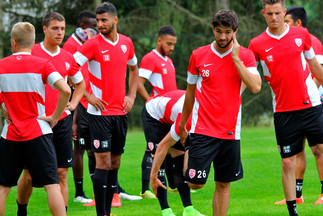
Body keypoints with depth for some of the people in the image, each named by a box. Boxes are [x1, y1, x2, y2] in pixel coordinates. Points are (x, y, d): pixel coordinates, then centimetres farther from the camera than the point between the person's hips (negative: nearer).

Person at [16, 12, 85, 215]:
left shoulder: (68, 58, 8)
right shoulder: (30, 54, -4)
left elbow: (80, 84, 24)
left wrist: (73, 103, 8)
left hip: (61, 120, 3)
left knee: (61, 174, 0)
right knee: (29, 174, 1)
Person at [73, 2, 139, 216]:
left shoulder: (127, 43, 7)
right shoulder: (93, 44, -8)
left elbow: (134, 69, 24)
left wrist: (131, 96, 12)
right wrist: (88, 95, -12)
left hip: (121, 111, 5)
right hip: (100, 111, -5)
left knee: (115, 162, 8)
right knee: (103, 161, -9)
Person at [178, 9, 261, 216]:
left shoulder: (245, 56, 1)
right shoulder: (198, 55, 2)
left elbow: (255, 87, -14)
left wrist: (236, 59, -15)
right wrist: (182, 125, 17)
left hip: (230, 132, 1)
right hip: (202, 129, -1)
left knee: (223, 185, 5)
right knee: (196, 183, -9)